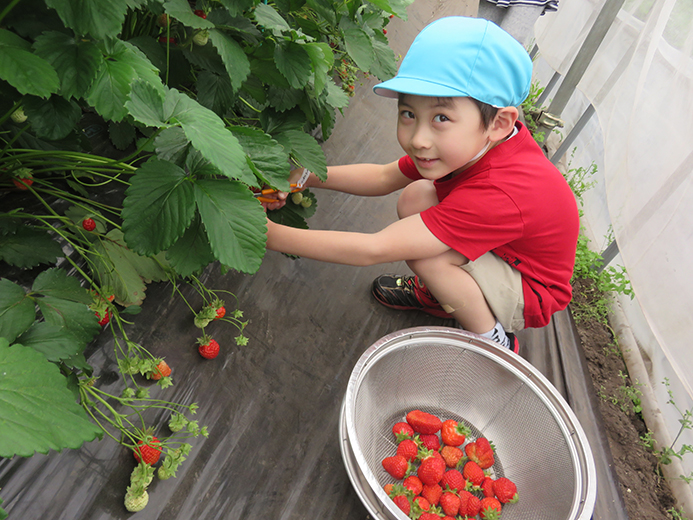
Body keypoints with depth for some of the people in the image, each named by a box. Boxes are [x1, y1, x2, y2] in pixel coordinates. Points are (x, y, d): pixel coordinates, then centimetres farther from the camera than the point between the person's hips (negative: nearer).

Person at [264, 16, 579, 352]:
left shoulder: (498, 193, -41)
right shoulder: (475, 143, -16)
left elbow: (374, 250, -40)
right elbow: (384, 177, -5)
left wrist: (271, 234, -33)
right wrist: (306, 177, -16)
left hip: (532, 295, -7)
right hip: (501, 255, 7)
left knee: (424, 252, -30)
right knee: (415, 197, -5)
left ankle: (492, 341, -5)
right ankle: (440, 291, 15)